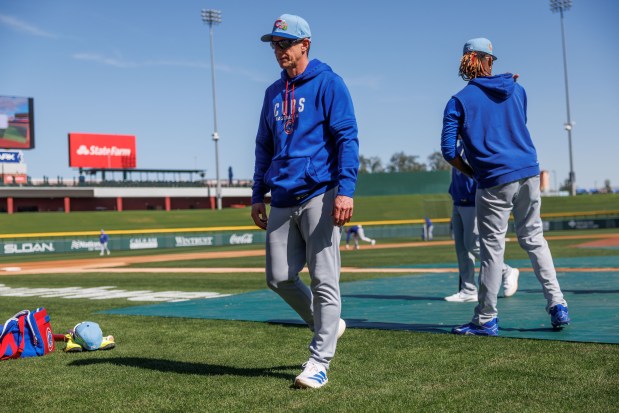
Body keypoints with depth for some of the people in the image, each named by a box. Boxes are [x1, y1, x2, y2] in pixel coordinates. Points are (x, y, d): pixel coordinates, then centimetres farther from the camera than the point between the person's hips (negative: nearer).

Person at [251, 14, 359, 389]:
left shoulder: (328, 83, -1)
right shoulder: (274, 93, 18)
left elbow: (347, 138, -9)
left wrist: (345, 190, -18)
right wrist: (258, 196, 17)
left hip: (318, 195, -7)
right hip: (282, 201, 7)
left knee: (324, 280, -5)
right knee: (279, 278, 6)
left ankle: (319, 362, 3)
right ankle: (327, 325, 29)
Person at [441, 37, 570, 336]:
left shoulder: (459, 101, -2)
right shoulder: (516, 90, 11)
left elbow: (448, 150, -7)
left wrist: (471, 173, 6)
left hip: (495, 181, -4)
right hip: (529, 172, 5)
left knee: (492, 248, 1)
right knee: (534, 238, 15)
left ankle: (486, 320, 10)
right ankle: (558, 306, 13)